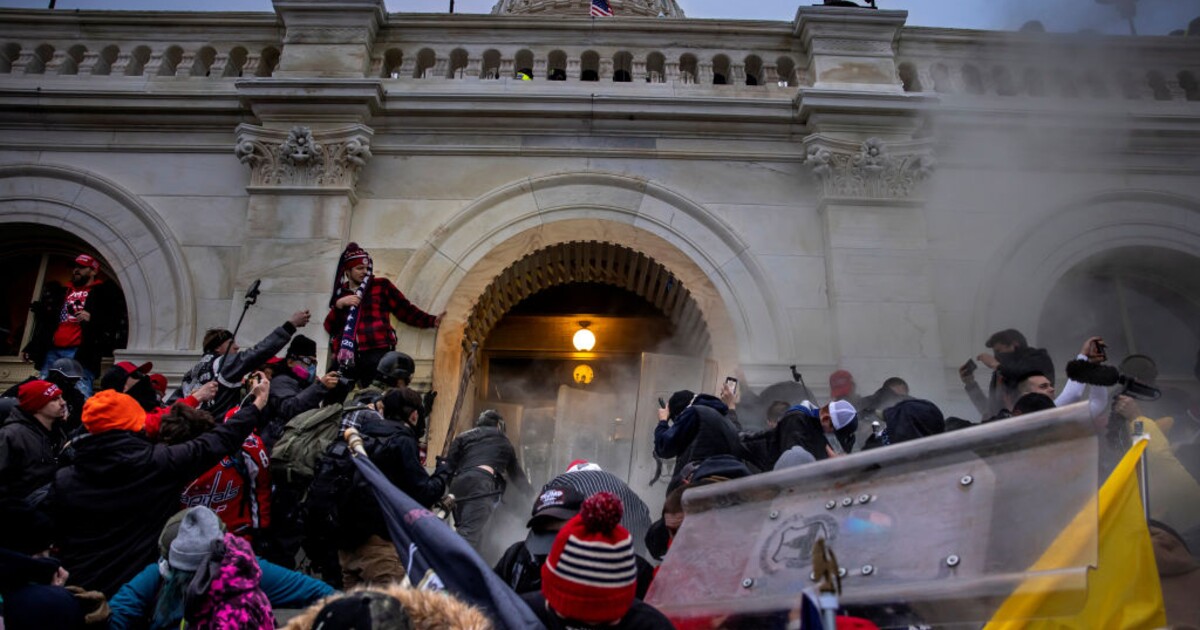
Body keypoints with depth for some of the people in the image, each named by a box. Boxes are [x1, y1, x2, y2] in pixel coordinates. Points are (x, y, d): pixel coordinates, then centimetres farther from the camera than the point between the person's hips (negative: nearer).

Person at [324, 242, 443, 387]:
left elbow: (405, 310, 6)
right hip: (346, 356, 3)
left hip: (376, 354, -3)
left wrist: (432, 321, -5)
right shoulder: (341, 293, 19)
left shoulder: (381, 285, 12)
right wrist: (339, 304, -4)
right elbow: (329, 327, 12)